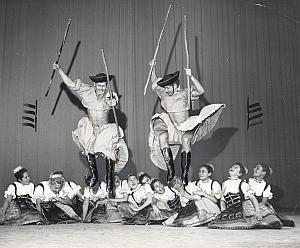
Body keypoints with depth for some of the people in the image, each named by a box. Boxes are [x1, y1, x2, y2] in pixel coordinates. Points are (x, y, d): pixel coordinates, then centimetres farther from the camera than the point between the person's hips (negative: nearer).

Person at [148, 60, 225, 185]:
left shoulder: (185, 93, 2)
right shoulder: (164, 94, 12)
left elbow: (201, 91, -11)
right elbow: (154, 84, 25)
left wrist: (191, 76, -18)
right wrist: (153, 68, 17)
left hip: (185, 127, -3)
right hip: (170, 128, 3)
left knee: (186, 140, -33)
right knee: (162, 137, -29)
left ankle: (184, 173, -26)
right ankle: (170, 169, -23)